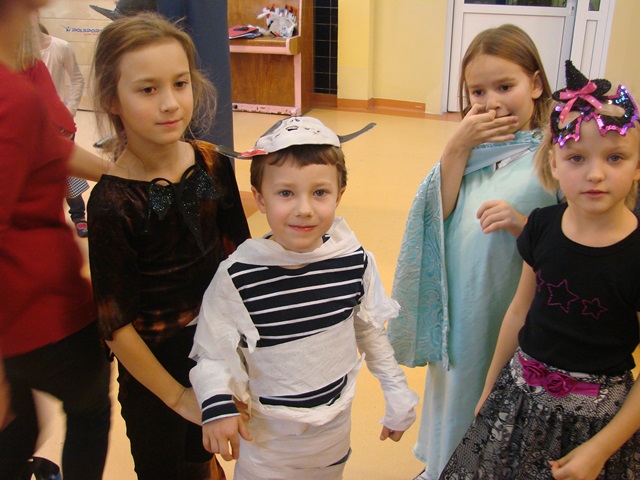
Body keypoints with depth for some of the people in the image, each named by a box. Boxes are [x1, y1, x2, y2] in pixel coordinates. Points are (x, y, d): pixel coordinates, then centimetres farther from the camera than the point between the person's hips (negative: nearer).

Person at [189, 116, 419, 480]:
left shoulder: (355, 261, -14)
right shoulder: (238, 276, -22)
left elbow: (373, 332, 1)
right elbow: (214, 351, -14)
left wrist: (398, 395, 9)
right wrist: (218, 405, -31)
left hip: (336, 426, 3)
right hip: (267, 436, -3)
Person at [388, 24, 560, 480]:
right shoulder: (473, 144, 1)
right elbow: (440, 214, -9)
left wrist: (524, 223, -29)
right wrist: (456, 147, -16)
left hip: (512, 313, -5)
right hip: (456, 306, 5)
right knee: (455, 388, 25)